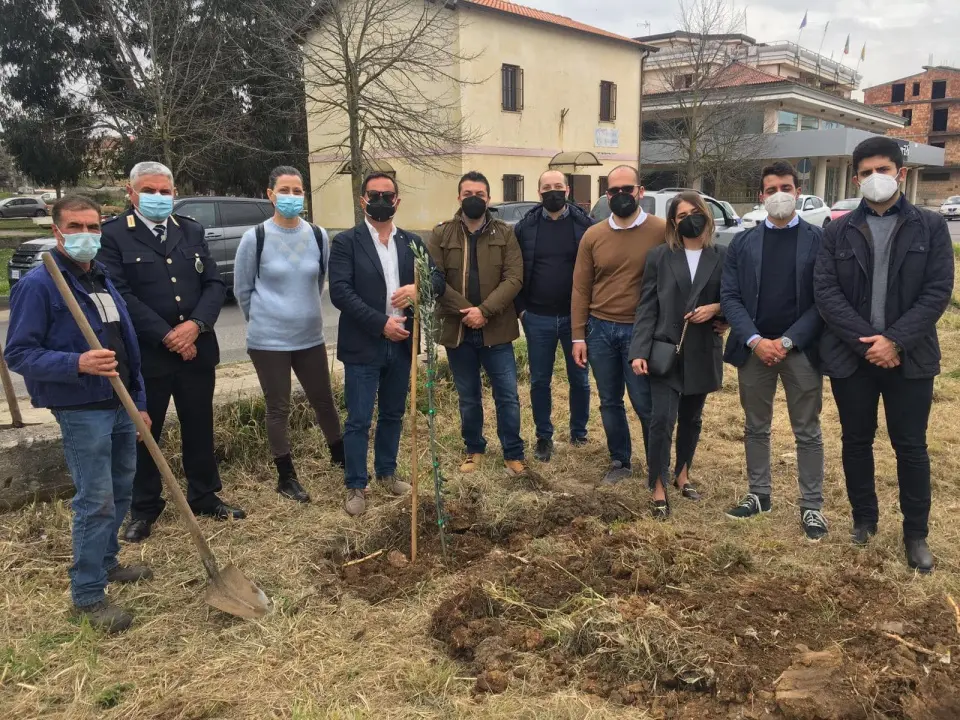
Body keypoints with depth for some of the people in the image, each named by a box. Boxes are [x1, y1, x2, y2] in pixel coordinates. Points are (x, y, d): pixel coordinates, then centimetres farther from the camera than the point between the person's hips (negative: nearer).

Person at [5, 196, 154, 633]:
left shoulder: (103, 280, 11)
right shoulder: (38, 284, -12)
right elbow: (18, 354, -16)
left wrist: (140, 401, 14)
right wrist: (76, 363, -31)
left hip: (121, 404, 8)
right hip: (81, 410, -8)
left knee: (121, 490, 17)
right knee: (96, 500, -5)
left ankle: (106, 562, 36)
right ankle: (87, 596, 8)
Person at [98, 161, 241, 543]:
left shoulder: (192, 231, 9)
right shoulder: (113, 235, -5)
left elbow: (215, 283, 4)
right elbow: (120, 295, -14)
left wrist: (196, 324, -13)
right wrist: (166, 336, -17)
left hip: (197, 349, 4)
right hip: (145, 354, -4)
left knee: (199, 427, 14)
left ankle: (204, 496, 30)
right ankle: (143, 509, 25)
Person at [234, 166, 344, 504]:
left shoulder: (318, 236, -2)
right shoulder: (254, 238, -10)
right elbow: (242, 290, 2)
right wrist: (265, 319, 11)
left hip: (311, 337, 3)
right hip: (268, 340, -3)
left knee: (323, 400, 14)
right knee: (278, 408, 7)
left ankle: (339, 455, 36)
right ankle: (286, 477, 21)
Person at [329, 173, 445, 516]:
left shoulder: (412, 242, 10)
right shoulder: (346, 242, -5)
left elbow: (438, 279, 7)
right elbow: (340, 291, -14)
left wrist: (418, 288, -17)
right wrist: (381, 323, -20)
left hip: (402, 344, 5)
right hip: (363, 345, -4)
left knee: (393, 415, 17)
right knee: (359, 420, 2)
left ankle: (387, 472, 34)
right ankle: (355, 486, 16)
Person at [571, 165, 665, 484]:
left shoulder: (662, 231, -6)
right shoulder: (593, 235, 4)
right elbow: (581, 288, 5)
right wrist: (578, 336, 2)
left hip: (641, 331, -3)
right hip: (600, 329, 4)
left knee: (645, 404, 3)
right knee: (609, 402, 13)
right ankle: (620, 461, 30)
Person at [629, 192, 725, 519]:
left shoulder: (722, 257, 3)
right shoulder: (659, 256, 1)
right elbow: (647, 307, -2)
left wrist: (716, 308, -14)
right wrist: (639, 351, -11)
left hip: (702, 354, 2)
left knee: (691, 419, 15)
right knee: (662, 420, -8)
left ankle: (682, 474, 35)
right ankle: (659, 489, 4)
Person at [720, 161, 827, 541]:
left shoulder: (819, 241, 0)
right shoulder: (742, 243, 6)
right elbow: (729, 297, 0)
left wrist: (788, 341, -14)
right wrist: (754, 340, -13)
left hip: (801, 349, -2)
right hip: (753, 348, 2)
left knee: (807, 432, 6)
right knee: (756, 428, 13)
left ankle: (812, 506, 17)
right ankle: (759, 494, 28)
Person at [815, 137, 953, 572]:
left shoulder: (931, 227, 2)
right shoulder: (838, 232, 4)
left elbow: (938, 292, -6)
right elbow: (825, 293, -4)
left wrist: (894, 340, -17)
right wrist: (867, 341, -14)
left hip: (910, 357, -1)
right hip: (851, 356, 1)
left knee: (911, 446, 5)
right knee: (856, 442, 11)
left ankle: (916, 534, 19)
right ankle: (864, 519, 29)